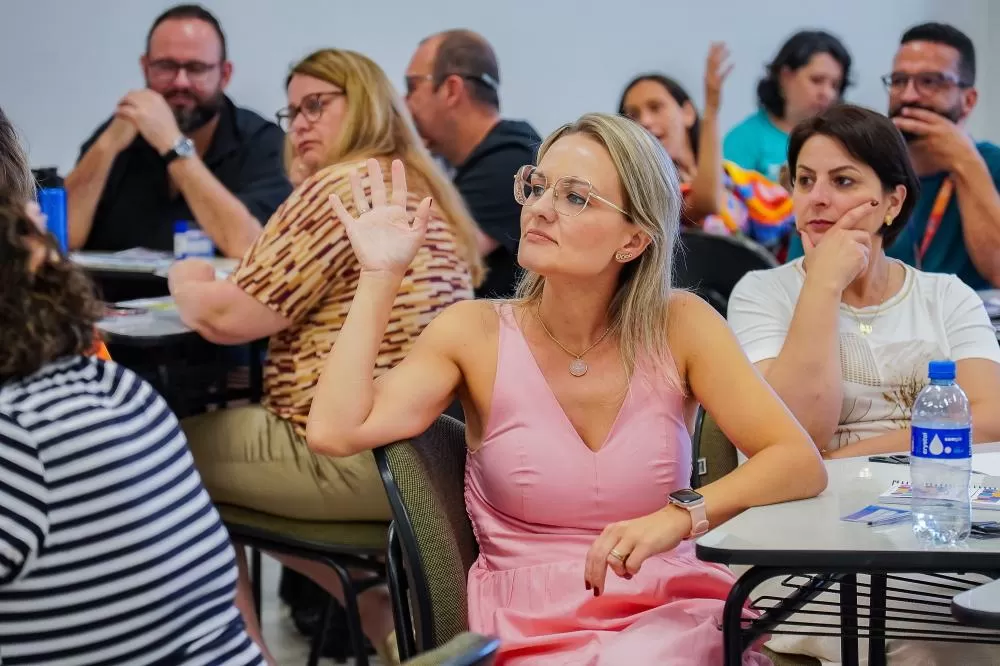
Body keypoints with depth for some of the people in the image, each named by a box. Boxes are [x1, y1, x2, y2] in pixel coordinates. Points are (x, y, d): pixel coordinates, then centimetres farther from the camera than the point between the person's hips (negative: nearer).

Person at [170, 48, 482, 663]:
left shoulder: (341, 187, -14)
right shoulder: (425, 191, 15)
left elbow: (231, 317, -15)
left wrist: (185, 284, 5)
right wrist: (213, 281, 15)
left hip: (351, 457, -9)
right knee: (227, 424, 30)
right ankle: (385, 616, 22)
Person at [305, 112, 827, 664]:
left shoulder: (678, 326, 1)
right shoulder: (478, 333, 1)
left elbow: (801, 463, -7)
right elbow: (335, 433, -13)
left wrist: (676, 518, -23)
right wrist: (381, 276, -7)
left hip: (669, 618, 1)